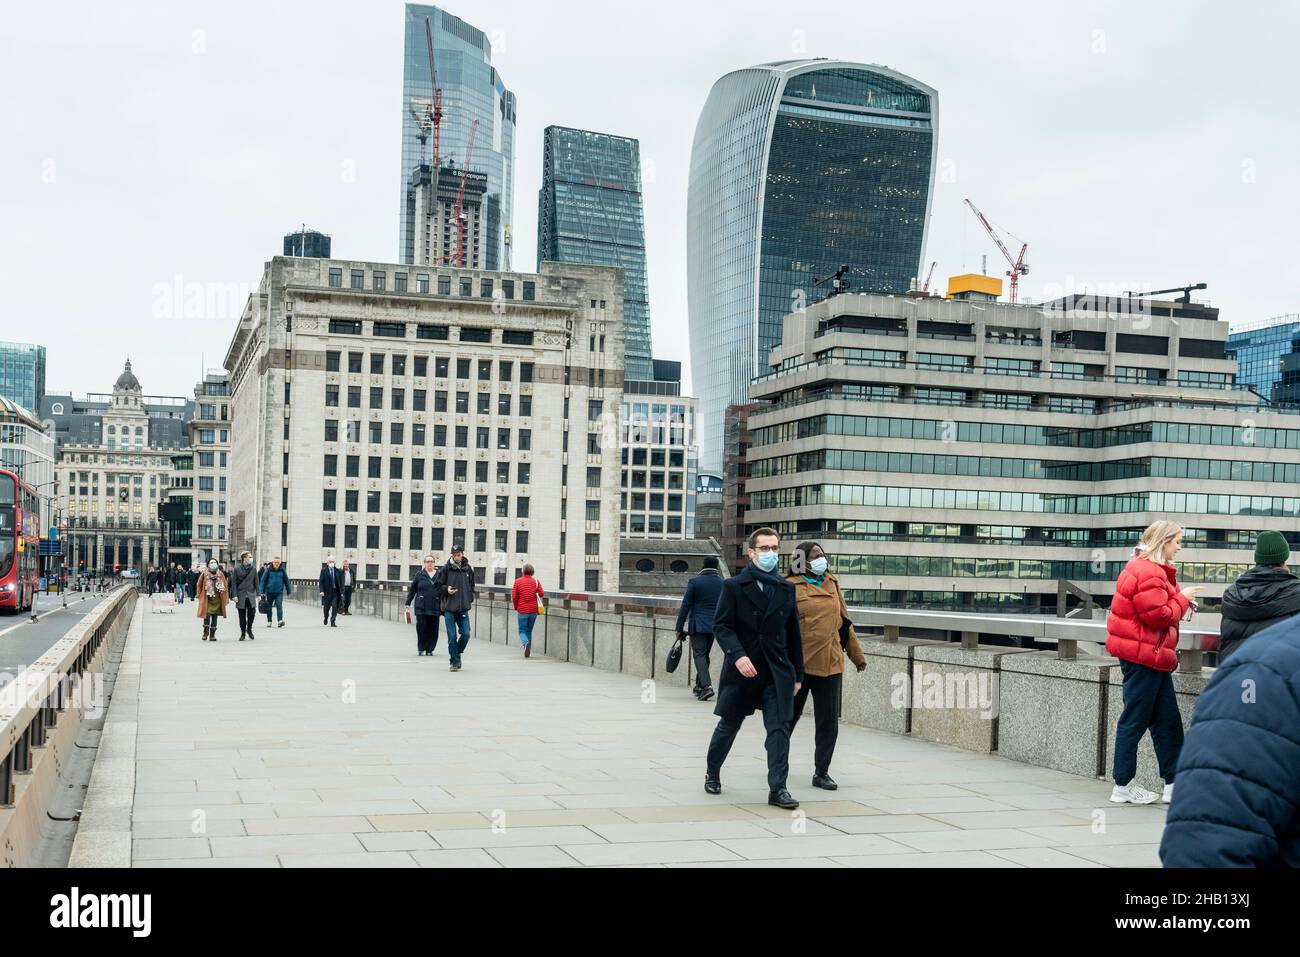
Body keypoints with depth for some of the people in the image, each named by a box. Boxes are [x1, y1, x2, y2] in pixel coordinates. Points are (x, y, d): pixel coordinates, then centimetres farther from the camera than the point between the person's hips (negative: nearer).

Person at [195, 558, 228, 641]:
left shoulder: (220, 574, 5)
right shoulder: (204, 573, -1)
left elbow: (225, 586, 10)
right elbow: (199, 585, 7)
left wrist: (226, 598, 7)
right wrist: (198, 596, 5)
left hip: (217, 599, 2)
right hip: (207, 598, -2)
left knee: (215, 616, 5)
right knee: (207, 614, -10)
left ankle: (212, 634, 13)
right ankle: (205, 632, 8)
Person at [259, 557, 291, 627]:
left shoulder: (282, 570, 3)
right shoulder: (268, 570, -2)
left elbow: (286, 581, 11)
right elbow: (263, 580, -1)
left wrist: (289, 591, 13)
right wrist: (262, 591, -6)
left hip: (279, 592, -1)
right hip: (270, 592, 1)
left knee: (279, 606, -14)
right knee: (269, 607, 10)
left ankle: (280, 621, -21)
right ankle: (269, 621, 22)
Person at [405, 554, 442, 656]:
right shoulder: (419, 575, 5)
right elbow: (412, 590, 9)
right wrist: (407, 604, 6)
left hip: (435, 607, 1)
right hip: (421, 607, -1)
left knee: (433, 629, 2)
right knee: (421, 627, -5)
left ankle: (430, 649, 12)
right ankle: (421, 648, 8)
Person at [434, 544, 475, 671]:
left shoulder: (468, 569, 7)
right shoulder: (446, 569, -3)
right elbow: (438, 586, 3)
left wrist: (470, 599, 8)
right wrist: (446, 590, -16)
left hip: (463, 608, 2)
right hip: (449, 608, -2)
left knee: (466, 634, -5)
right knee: (452, 636, -2)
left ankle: (457, 653, 21)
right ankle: (455, 661, 8)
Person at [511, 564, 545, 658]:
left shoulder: (518, 581, -4)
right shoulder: (536, 581, -1)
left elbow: (514, 596, -7)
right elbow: (541, 594, -8)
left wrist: (516, 607, 8)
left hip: (522, 611, -2)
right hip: (533, 610, 2)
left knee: (522, 631, 6)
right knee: (529, 631, 16)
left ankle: (526, 643, -24)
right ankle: (528, 652, 14)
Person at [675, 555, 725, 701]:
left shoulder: (694, 581, -6)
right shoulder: (723, 583, 4)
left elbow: (686, 606, -5)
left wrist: (680, 628, -1)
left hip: (698, 625, -4)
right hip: (714, 625, 4)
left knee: (699, 654, -5)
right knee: (704, 654, 16)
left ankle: (706, 685, -21)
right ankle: (699, 686, 23)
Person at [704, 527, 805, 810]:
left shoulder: (787, 589, 9)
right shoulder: (734, 586, -2)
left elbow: (793, 634, 12)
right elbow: (721, 626, -8)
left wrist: (797, 674, 11)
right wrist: (738, 655, -23)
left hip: (777, 672, 2)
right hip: (741, 670, -2)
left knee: (779, 728, -7)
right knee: (728, 726, 11)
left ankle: (777, 788, -4)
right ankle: (712, 773, 33)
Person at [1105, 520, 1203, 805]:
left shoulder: (1149, 569, 17)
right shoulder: (1147, 573, -18)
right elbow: (1158, 615, -20)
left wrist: (1181, 600, 4)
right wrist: (1183, 599, -7)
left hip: (1151, 656, 11)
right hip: (1143, 656, -11)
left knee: (1167, 719, 12)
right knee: (1135, 719, -2)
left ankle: (1173, 784, 17)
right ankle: (1123, 786, 6)